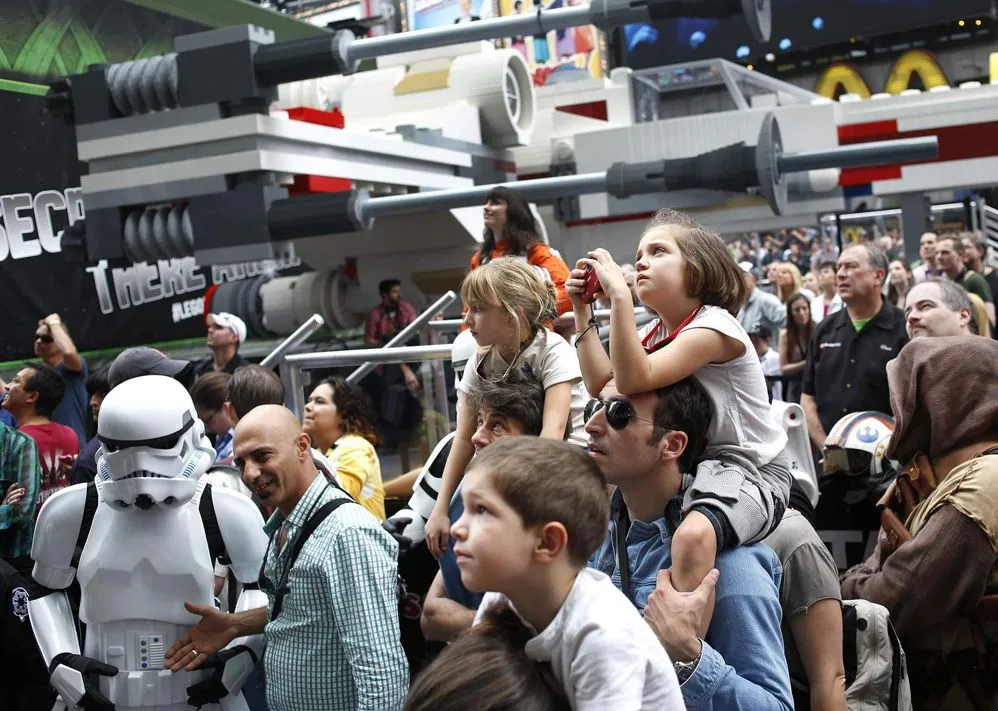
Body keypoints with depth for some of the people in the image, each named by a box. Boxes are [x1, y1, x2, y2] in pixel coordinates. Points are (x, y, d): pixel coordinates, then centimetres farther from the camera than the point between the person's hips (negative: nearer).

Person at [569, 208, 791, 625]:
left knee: (693, 534, -39)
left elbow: (633, 380, -31)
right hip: (690, 464, 9)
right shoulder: (660, 332, 10)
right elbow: (602, 384, -1)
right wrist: (582, 311, -1)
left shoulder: (713, 326, -18)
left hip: (750, 470, -9)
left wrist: (619, 295, -33)